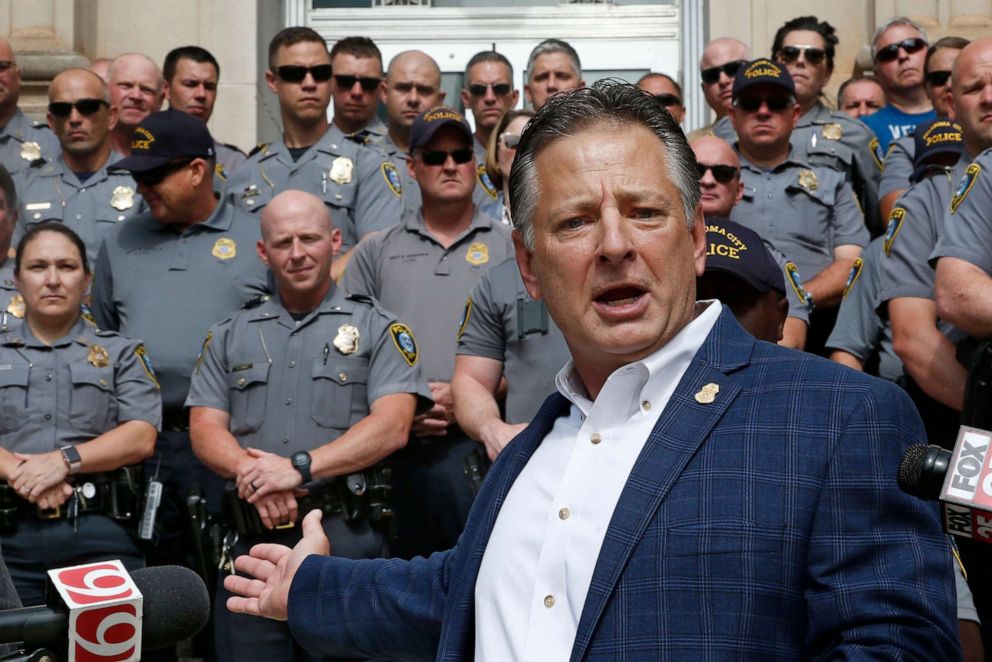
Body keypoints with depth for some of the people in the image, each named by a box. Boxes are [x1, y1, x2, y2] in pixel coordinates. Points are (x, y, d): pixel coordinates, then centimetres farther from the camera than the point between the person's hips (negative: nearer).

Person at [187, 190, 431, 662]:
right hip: (254, 540, 3)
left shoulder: (377, 329, 5)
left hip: (347, 538, -3)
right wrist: (251, 474, -14)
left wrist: (300, 468, -17)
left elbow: (392, 426, -7)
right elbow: (205, 430, 8)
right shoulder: (229, 337, 16)